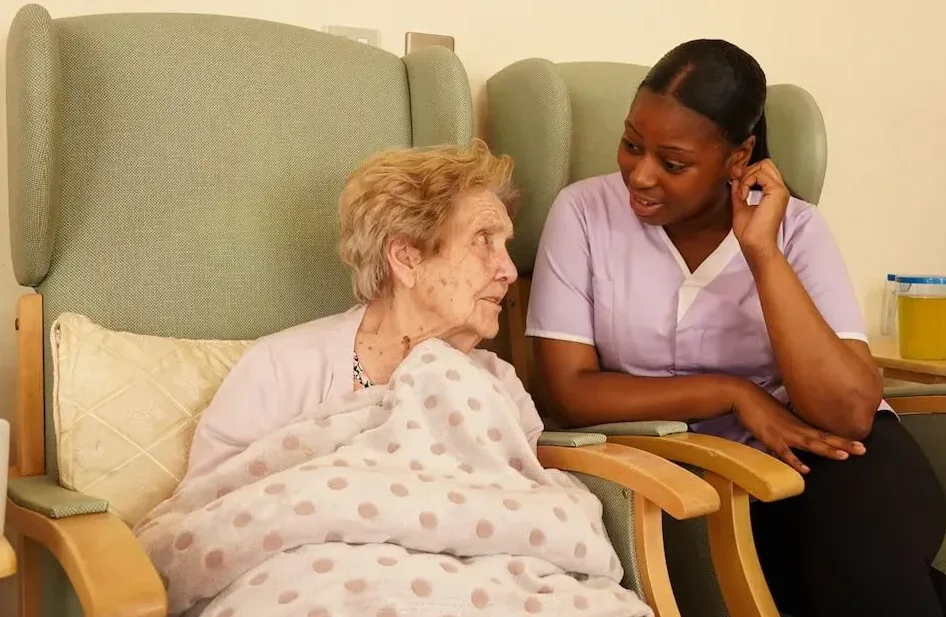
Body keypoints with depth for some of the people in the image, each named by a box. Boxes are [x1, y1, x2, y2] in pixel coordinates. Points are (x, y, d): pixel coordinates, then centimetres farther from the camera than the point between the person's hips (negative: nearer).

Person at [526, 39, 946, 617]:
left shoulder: (795, 226, -6)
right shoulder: (583, 212, -7)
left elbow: (850, 412, -17)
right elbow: (571, 392, -10)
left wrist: (762, 253, -22)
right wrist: (735, 393, -15)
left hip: (822, 453, 1)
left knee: (871, 567, -30)